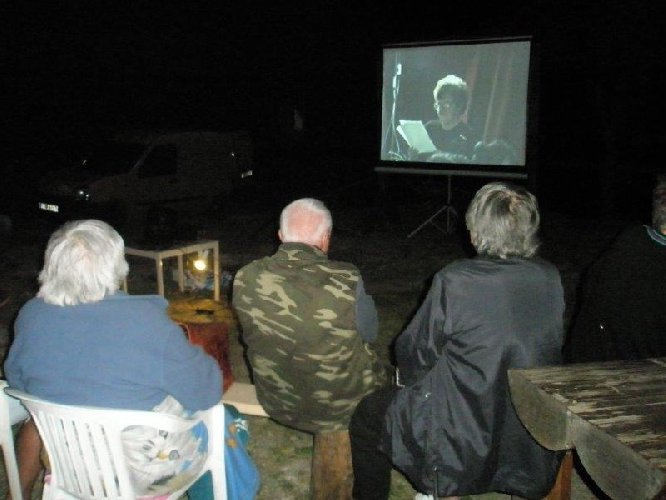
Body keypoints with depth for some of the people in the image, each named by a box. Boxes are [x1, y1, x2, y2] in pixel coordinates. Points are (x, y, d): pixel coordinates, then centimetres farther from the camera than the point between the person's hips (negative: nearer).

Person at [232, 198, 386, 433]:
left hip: (275, 404, 4)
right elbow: (369, 333, -10)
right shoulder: (346, 280, -29)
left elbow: (249, 336, 0)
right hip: (340, 408, -3)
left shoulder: (245, 278, -19)